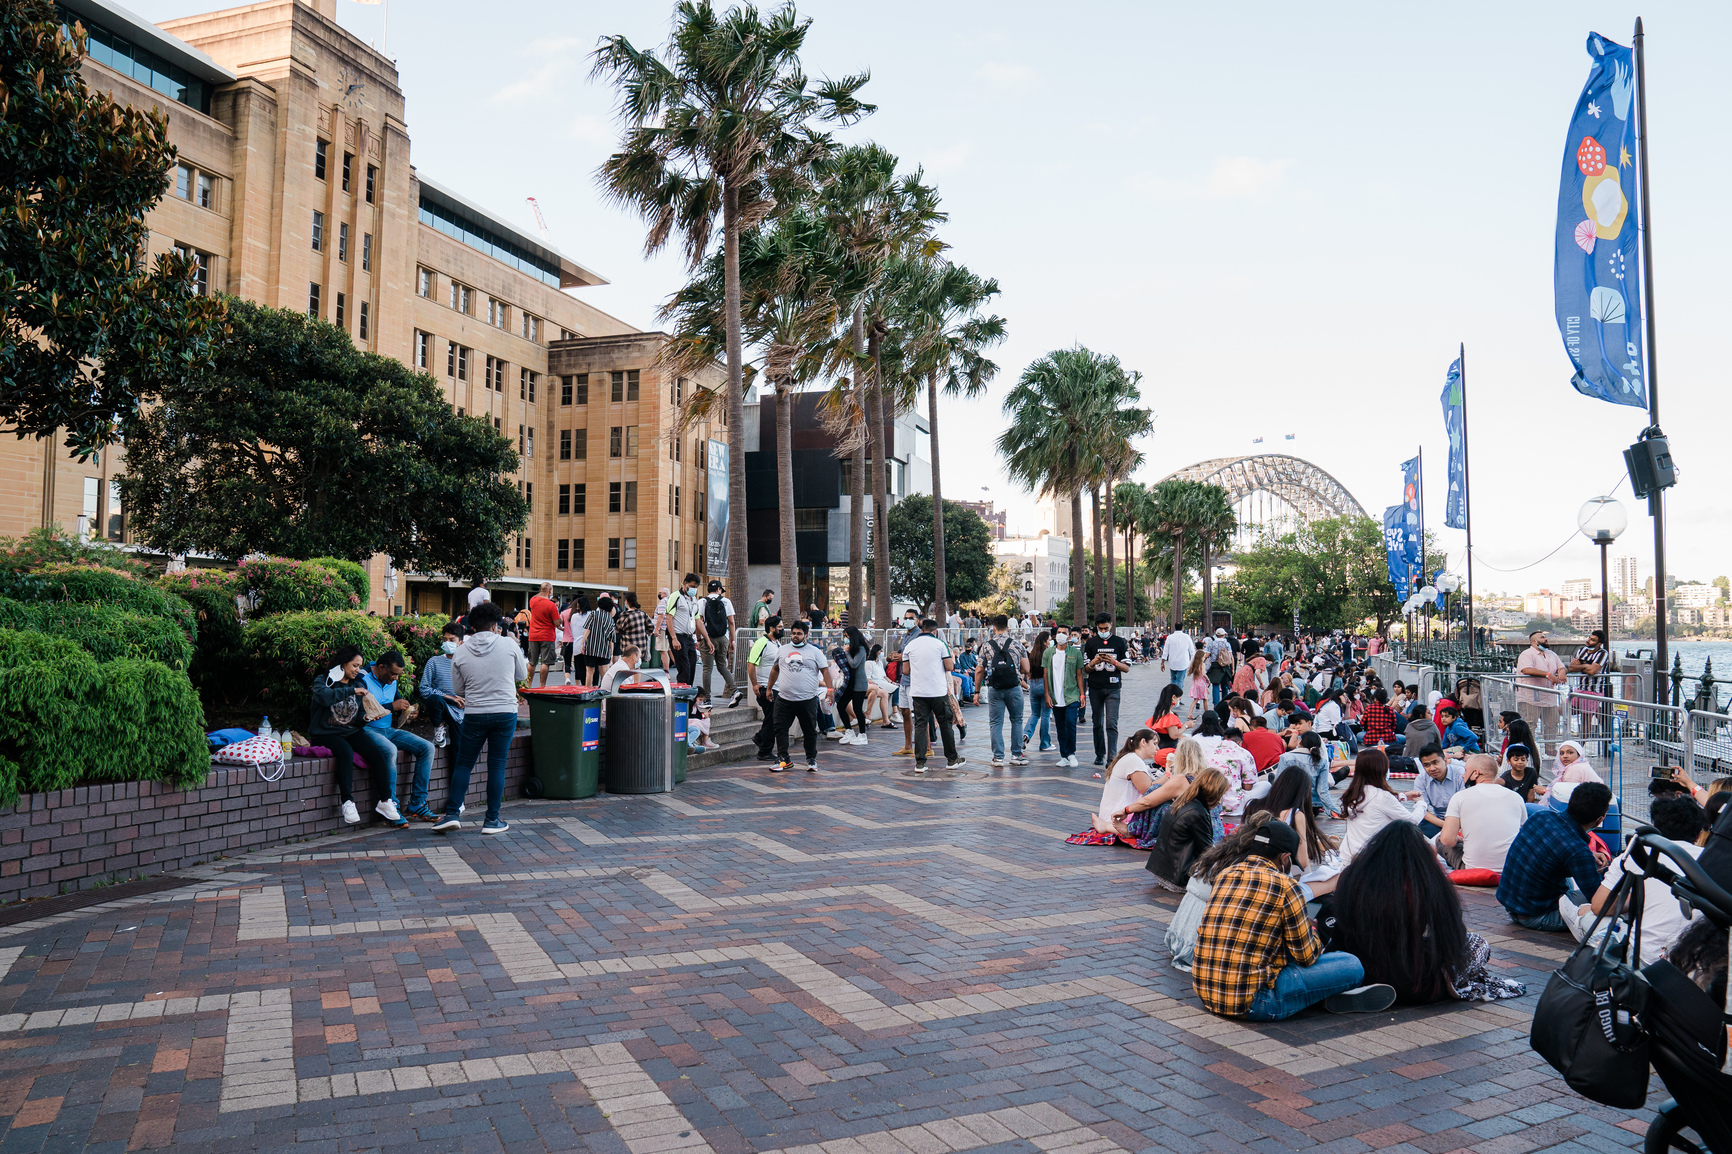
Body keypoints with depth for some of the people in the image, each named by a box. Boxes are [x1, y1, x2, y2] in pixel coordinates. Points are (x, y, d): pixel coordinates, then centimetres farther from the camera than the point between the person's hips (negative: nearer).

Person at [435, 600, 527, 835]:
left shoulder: (461, 652, -2)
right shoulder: (509, 645, -6)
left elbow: (458, 688, 8)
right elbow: (522, 675, 8)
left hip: (474, 715, 1)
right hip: (505, 712, -1)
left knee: (463, 764, 13)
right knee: (497, 766, 6)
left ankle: (452, 814, 9)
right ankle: (492, 820, 10)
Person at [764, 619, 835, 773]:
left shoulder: (814, 651, 3)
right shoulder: (782, 650, 12)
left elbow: (825, 670, 0)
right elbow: (775, 669, 22)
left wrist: (829, 687, -12)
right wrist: (769, 688, 24)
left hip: (808, 700, -2)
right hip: (784, 699, 2)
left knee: (810, 731, 6)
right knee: (780, 729, -1)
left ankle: (811, 760, 20)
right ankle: (783, 759, 7)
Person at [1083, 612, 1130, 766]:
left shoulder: (1120, 642, 5)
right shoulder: (1090, 643, 8)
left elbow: (1127, 668, 4)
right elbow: (1085, 668, 9)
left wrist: (1114, 662, -14)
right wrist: (1094, 662, -13)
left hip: (1113, 688, -2)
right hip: (1095, 688, 2)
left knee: (1111, 723, -11)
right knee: (1098, 723, 8)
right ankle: (1099, 755, 19)